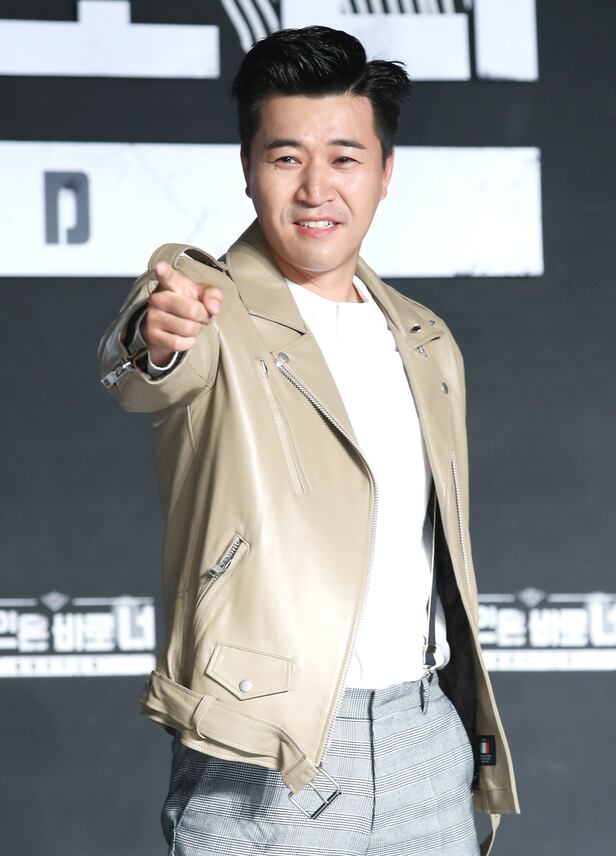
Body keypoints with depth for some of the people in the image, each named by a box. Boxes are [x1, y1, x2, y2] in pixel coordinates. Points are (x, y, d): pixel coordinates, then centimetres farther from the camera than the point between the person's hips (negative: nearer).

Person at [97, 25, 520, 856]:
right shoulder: (209, 304, -5)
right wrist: (154, 340, -51)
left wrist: (473, 724, 16)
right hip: (265, 760, -5)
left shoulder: (427, 345, 13)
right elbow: (138, 371, -29)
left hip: (429, 743, 5)